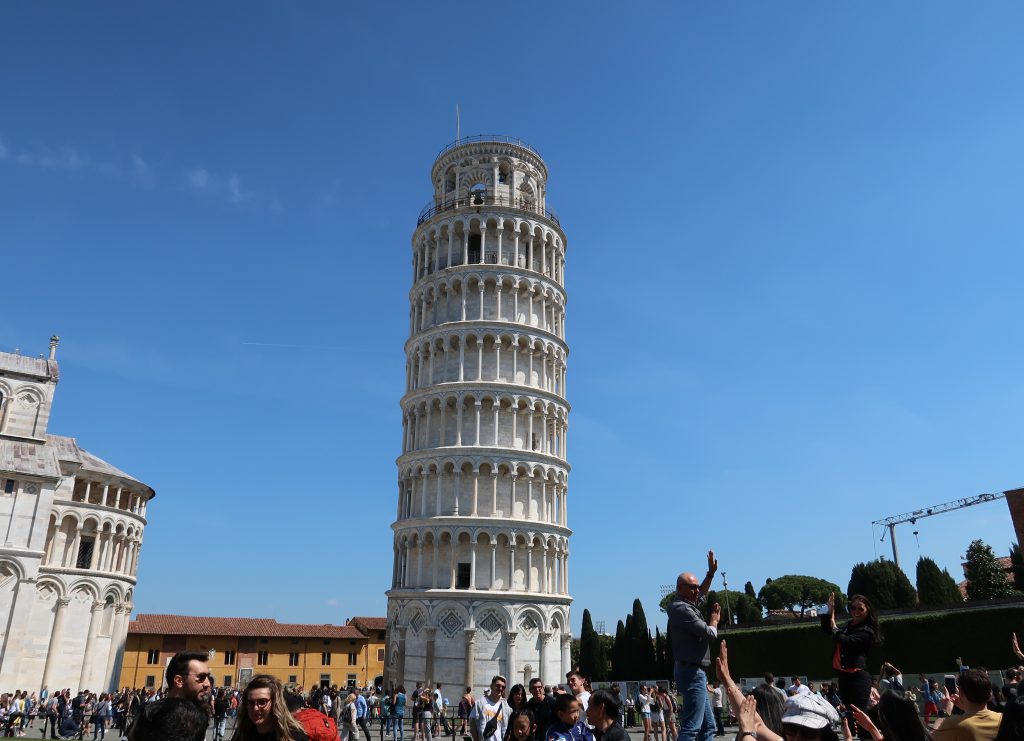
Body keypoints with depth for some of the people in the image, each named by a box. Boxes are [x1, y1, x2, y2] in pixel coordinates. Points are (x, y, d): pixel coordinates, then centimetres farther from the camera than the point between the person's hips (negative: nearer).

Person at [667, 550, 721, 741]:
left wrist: (711, 573, 32)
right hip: (693, 673, -11)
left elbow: (701, 596, 38)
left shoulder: (687, 605, 15)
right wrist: (714, 619, 4)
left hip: (696, 673, 11)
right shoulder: (681, 609, -16)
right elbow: (710, 633, -17)